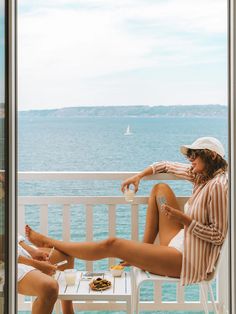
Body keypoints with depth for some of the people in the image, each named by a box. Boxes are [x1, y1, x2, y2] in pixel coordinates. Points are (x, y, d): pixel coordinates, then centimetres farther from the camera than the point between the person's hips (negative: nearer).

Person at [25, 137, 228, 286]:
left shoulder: (217, 185, -19)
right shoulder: (200, 174, 7)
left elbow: (219, 236, -20)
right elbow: (165, 166, 20)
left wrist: (184, 219, -22)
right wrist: (139, 176, 6)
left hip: (187, 259, -9)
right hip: (180, 242, 9)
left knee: (112, 245, -8)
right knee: (160, 189, 12)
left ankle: (50, 244, 9)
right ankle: (144, 250, 10)